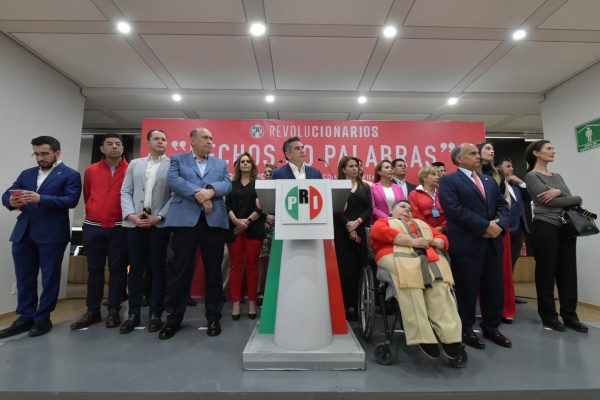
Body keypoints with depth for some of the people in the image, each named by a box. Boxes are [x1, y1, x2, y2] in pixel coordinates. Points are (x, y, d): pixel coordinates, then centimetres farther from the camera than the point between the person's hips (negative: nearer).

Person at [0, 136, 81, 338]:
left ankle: (43, 318, 17)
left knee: (49, 278, 4)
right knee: (24, 278, 12)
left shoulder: (70, 175, -1)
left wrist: (40, 199, -24)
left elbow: (71, 200, -13)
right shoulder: (26, 174, 17)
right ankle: (25, 318, 25)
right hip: (23, 233, 6)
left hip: (52, 235, -5)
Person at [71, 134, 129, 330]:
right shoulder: (91, 170, 7)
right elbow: (87, 196, 19)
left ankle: (114, 310, 14)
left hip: (119, 227, -3)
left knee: (117, 268, 3)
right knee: (94, 269, 11)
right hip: (93, 227, 3)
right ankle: (92, 311, 22)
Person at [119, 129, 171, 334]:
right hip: (135, 223, 3)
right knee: (135, 269, 9)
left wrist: (159, 217, -12)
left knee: (157, 269, 3)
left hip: (159, 223, -3)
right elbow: (125, 192, 9)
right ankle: (134, 314, 20)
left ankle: (155, 314, 14)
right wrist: (131, 214, -6)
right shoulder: (135, 164, 16)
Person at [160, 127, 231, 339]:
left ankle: (213, 317, 17)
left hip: (214, 221, 2)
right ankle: (174, 318, 18)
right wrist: (198, 194, -14)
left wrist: (211, 191, -15)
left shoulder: (221, 163, 20)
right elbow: (173, 180, -4)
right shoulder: (178, 159, 14)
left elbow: (227, 185, 5)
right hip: (185, 220, -1)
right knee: (180, 270, 3)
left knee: (213, 270, 5)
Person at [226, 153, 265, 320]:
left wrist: (248, 221, -12)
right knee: (235, 265, 1)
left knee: (252, 264, 1)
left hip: (254, 229, -1)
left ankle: (252, 303, 8)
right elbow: (227, 205, 4)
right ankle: (236, 303, 6)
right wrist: (236, 221, -12)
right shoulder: (232, 184, 13)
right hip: (234, 228, 1)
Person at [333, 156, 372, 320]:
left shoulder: (365, 187, 15)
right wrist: (348, 227, -11)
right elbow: (336, 210, -4)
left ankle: (356, 305, 9)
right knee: (344, 268, -4)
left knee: (358, 268, 0)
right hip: (342, 231, -3)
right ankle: (345, 306, 4)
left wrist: (357, 222, -10)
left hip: (360, 231, 3)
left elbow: (369, 208, 6)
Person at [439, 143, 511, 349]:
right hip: (467, 244, -6)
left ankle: (491, 327, 30)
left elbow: (502, 204, 13)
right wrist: (485, 226, -16)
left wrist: (499, 224, -7)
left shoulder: (489, 180, 19)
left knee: (494, 288, 12)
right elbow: (455, 209, -15)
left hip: (493, 242, 7)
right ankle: (466, 330, 19)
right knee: (467, 289, 3)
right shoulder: (448, 180, -4)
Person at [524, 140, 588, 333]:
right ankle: (548, 315, 14)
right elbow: (549, 201, -14)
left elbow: (572, 199, 6)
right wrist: (576, 199, -2)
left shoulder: (557, 176, 18)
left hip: (566, 228, 7)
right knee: (546, 273, 2)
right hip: (545, 228, -6)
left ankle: (570, 315, 19)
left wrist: (559, 192, -13)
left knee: (568, 272, 9)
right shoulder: (532, 176, -3)